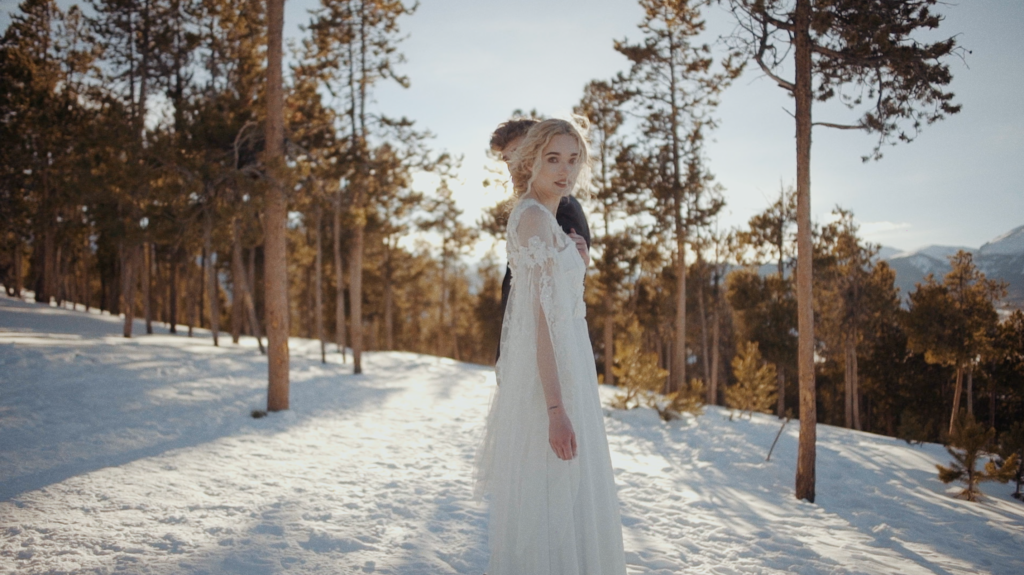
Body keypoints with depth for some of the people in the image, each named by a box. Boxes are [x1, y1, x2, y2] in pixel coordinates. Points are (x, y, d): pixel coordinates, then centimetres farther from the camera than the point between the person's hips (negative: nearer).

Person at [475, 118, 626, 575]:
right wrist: (556, 409, -24)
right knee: (551, 506, -2)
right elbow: (542, 317, -21)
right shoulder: (536, 217, -14)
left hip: (558, 371, 10)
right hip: (551, 379, -10)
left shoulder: (536, 217, 15)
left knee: (561, 500, 18)